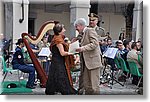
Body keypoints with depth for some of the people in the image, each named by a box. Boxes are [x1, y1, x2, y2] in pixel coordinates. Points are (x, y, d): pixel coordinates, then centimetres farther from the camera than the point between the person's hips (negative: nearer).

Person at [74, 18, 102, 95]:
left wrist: (82, 48, -22)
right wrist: (79, 49, 8)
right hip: (86, 63, 9)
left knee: (94, 85, -5)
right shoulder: (83, 34, 20)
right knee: (86, 85, 10)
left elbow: (95, 44, -17)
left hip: (93, 61, -9)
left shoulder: (90, 31, -6)